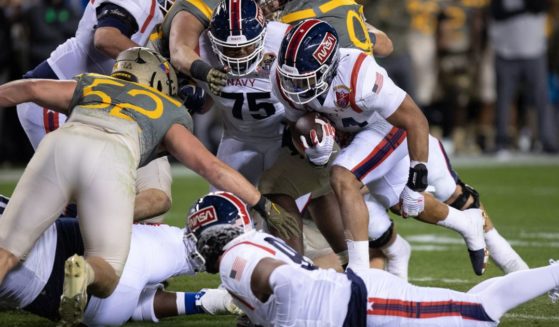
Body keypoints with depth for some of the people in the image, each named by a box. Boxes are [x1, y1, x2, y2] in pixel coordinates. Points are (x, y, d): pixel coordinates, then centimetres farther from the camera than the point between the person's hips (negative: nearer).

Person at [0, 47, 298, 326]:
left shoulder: (91, 87, 38)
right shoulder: (168, 115, 32)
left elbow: (30, 89, 25)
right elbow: (209, 165, 21)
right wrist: (263, 205, 26)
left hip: (59, 146, 2)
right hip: (111, 163, -2)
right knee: (105, 276, 12)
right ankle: (84, 272, -23)